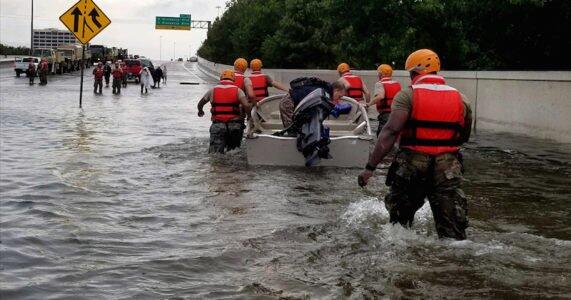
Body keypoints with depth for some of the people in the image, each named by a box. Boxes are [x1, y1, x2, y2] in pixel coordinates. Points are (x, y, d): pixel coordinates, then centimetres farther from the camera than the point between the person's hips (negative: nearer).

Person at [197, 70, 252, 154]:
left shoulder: (212, 90, 9)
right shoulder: (238, 90, 4)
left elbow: (200, 104, 23)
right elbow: (246, 105, -11)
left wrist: (200, 111, 44)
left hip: (217, 125, 0)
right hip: (235, 124, 0)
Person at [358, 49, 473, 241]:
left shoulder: (407, 96, -5)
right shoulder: (461, 99, 7)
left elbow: (390, 131, -16)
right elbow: (464, 138, 17)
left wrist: (370, 167, -19)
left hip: (411, 166, -2)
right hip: (448, 167, 2)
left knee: (399, 222, 19)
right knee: (453, 233, 5)